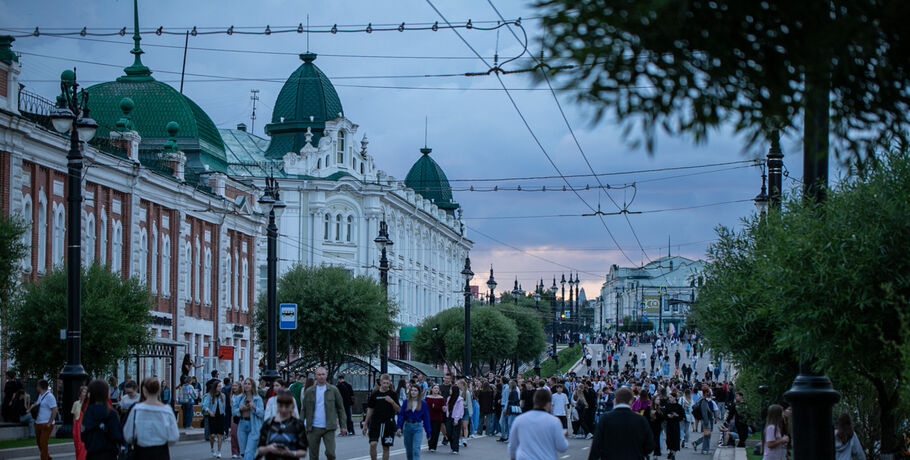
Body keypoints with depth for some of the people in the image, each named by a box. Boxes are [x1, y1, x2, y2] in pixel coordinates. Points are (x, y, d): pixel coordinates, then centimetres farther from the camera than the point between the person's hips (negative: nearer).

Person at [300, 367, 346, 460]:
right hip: (314, 428, 1)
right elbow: (304, 410, 10)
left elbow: (340, 408, 7)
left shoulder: (333, 390, 4)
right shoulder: (309, 391, 6)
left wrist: (343, 426, 2)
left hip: (329, 428, -1)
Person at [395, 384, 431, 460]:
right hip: (407, 426, 2)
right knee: (408, 450, 12)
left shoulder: (423, 404, -1)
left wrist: (428, 433, 5)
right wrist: (399, 427, -13)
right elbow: (401, 415, 0)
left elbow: (426, 418, 4)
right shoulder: (406, 402, 1)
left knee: (416, 449, -14)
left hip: (418, 427, -2)